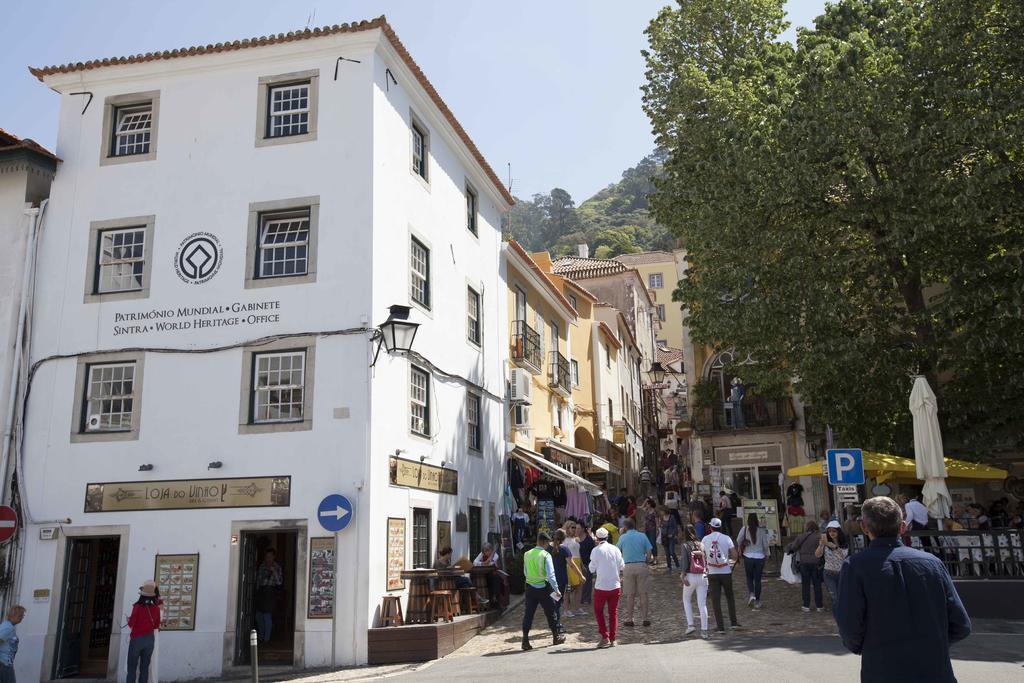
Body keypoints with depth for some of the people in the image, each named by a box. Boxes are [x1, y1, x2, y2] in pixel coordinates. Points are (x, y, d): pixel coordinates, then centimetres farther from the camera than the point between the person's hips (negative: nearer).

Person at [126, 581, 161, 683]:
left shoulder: (137, 607, -15)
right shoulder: (156, 608, -4)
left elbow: (131, 624, -7)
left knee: (132, 667, 5)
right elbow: (157, 625, 5)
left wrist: (129, 619, 12)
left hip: (137, 639, -4)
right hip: (150, 639, 4)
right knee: (145, 667, 10)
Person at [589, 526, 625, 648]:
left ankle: (605, 637, 2)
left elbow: (592, 569, -6)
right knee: (613, 612, 11)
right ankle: (612, 639, 10)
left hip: (601, 586, -3)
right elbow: (622, 566, 6)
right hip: (615, 585, 3)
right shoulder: (615, 549, 1)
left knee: (598, 611, 11)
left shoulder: (596, 550, -10)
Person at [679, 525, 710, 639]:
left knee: (686, 600, 19)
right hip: (703, 576, 2)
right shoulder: (702, 545, 6)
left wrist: (683, 576, -13)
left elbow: (685, 562, -12)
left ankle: (690, 625, 10)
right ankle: (704, 631, 1)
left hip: (691, 576, -2)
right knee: (702, 604, 4)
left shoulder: (685, 545, -4)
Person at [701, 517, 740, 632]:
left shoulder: (705, 539, -2)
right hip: (726, 572, 0)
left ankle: (720, 626, 3)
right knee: (730, 597, 18)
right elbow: (734, 556, -5)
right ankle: (733, 622, 20)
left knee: (716, 599, 5)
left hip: (712, 573, 0)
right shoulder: (726, 538, -5)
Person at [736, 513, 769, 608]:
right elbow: (765, 544, -2)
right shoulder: (762, 531, -6)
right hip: (760, 557, 0)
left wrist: (741, 548, 14)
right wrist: (766, 554, 16)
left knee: (749, 577, 16)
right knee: (757, 579, 9)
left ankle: (751, 594, -7)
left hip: (748, 557, 0)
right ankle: (757, 601, 12)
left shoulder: (744, 529, -7)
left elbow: (738, 540, -8)